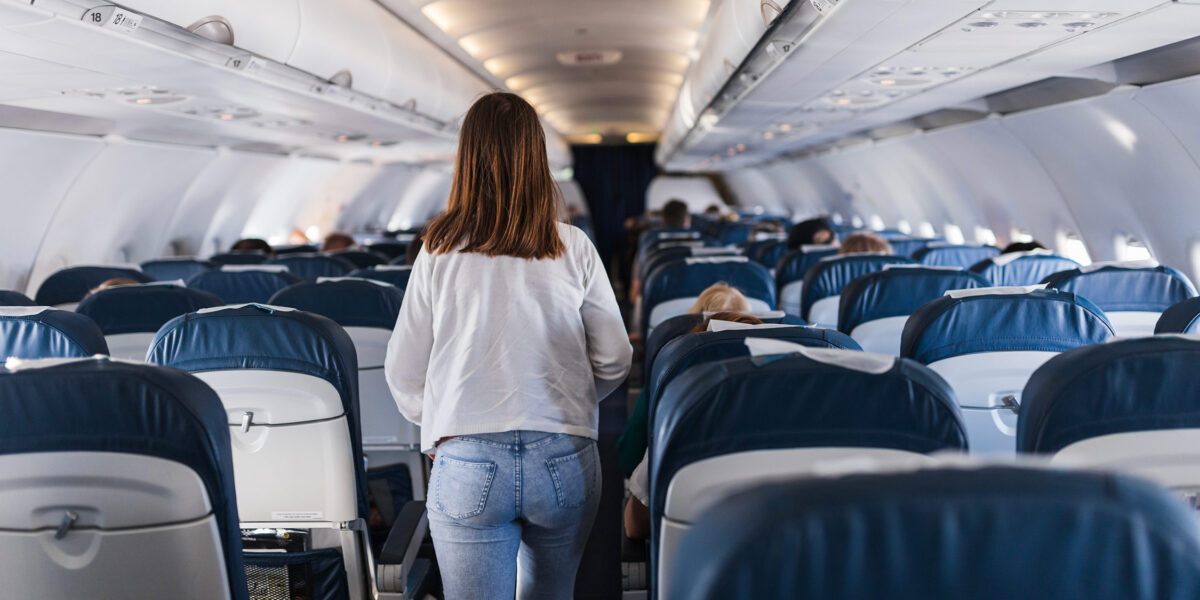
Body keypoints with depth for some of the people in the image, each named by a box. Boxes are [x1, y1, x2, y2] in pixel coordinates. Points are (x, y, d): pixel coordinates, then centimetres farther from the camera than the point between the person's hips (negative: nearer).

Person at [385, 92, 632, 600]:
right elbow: (614, 359, 5)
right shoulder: (573, 248, -1)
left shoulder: (439, 252, -2)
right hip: (565, 461, 2)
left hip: (467, 464, -2)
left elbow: (403, 372, 3)